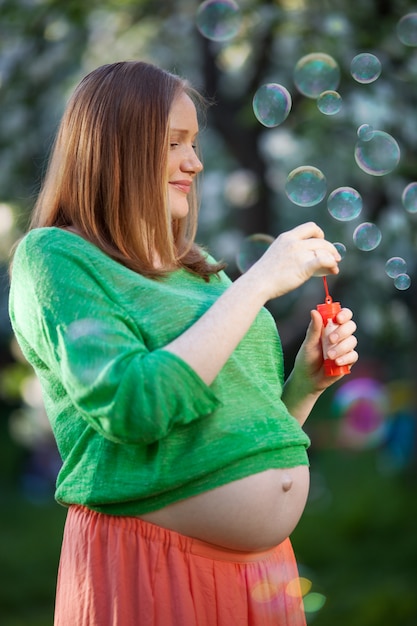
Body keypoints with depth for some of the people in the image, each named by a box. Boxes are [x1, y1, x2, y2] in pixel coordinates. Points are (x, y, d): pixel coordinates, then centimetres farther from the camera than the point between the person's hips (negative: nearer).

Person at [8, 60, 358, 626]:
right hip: (146, 569, -7)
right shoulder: (53, 257, -6)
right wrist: (260, 282, -17)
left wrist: (305, 381, 1)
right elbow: (133, 407, -22)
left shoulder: (197, 268, 14)